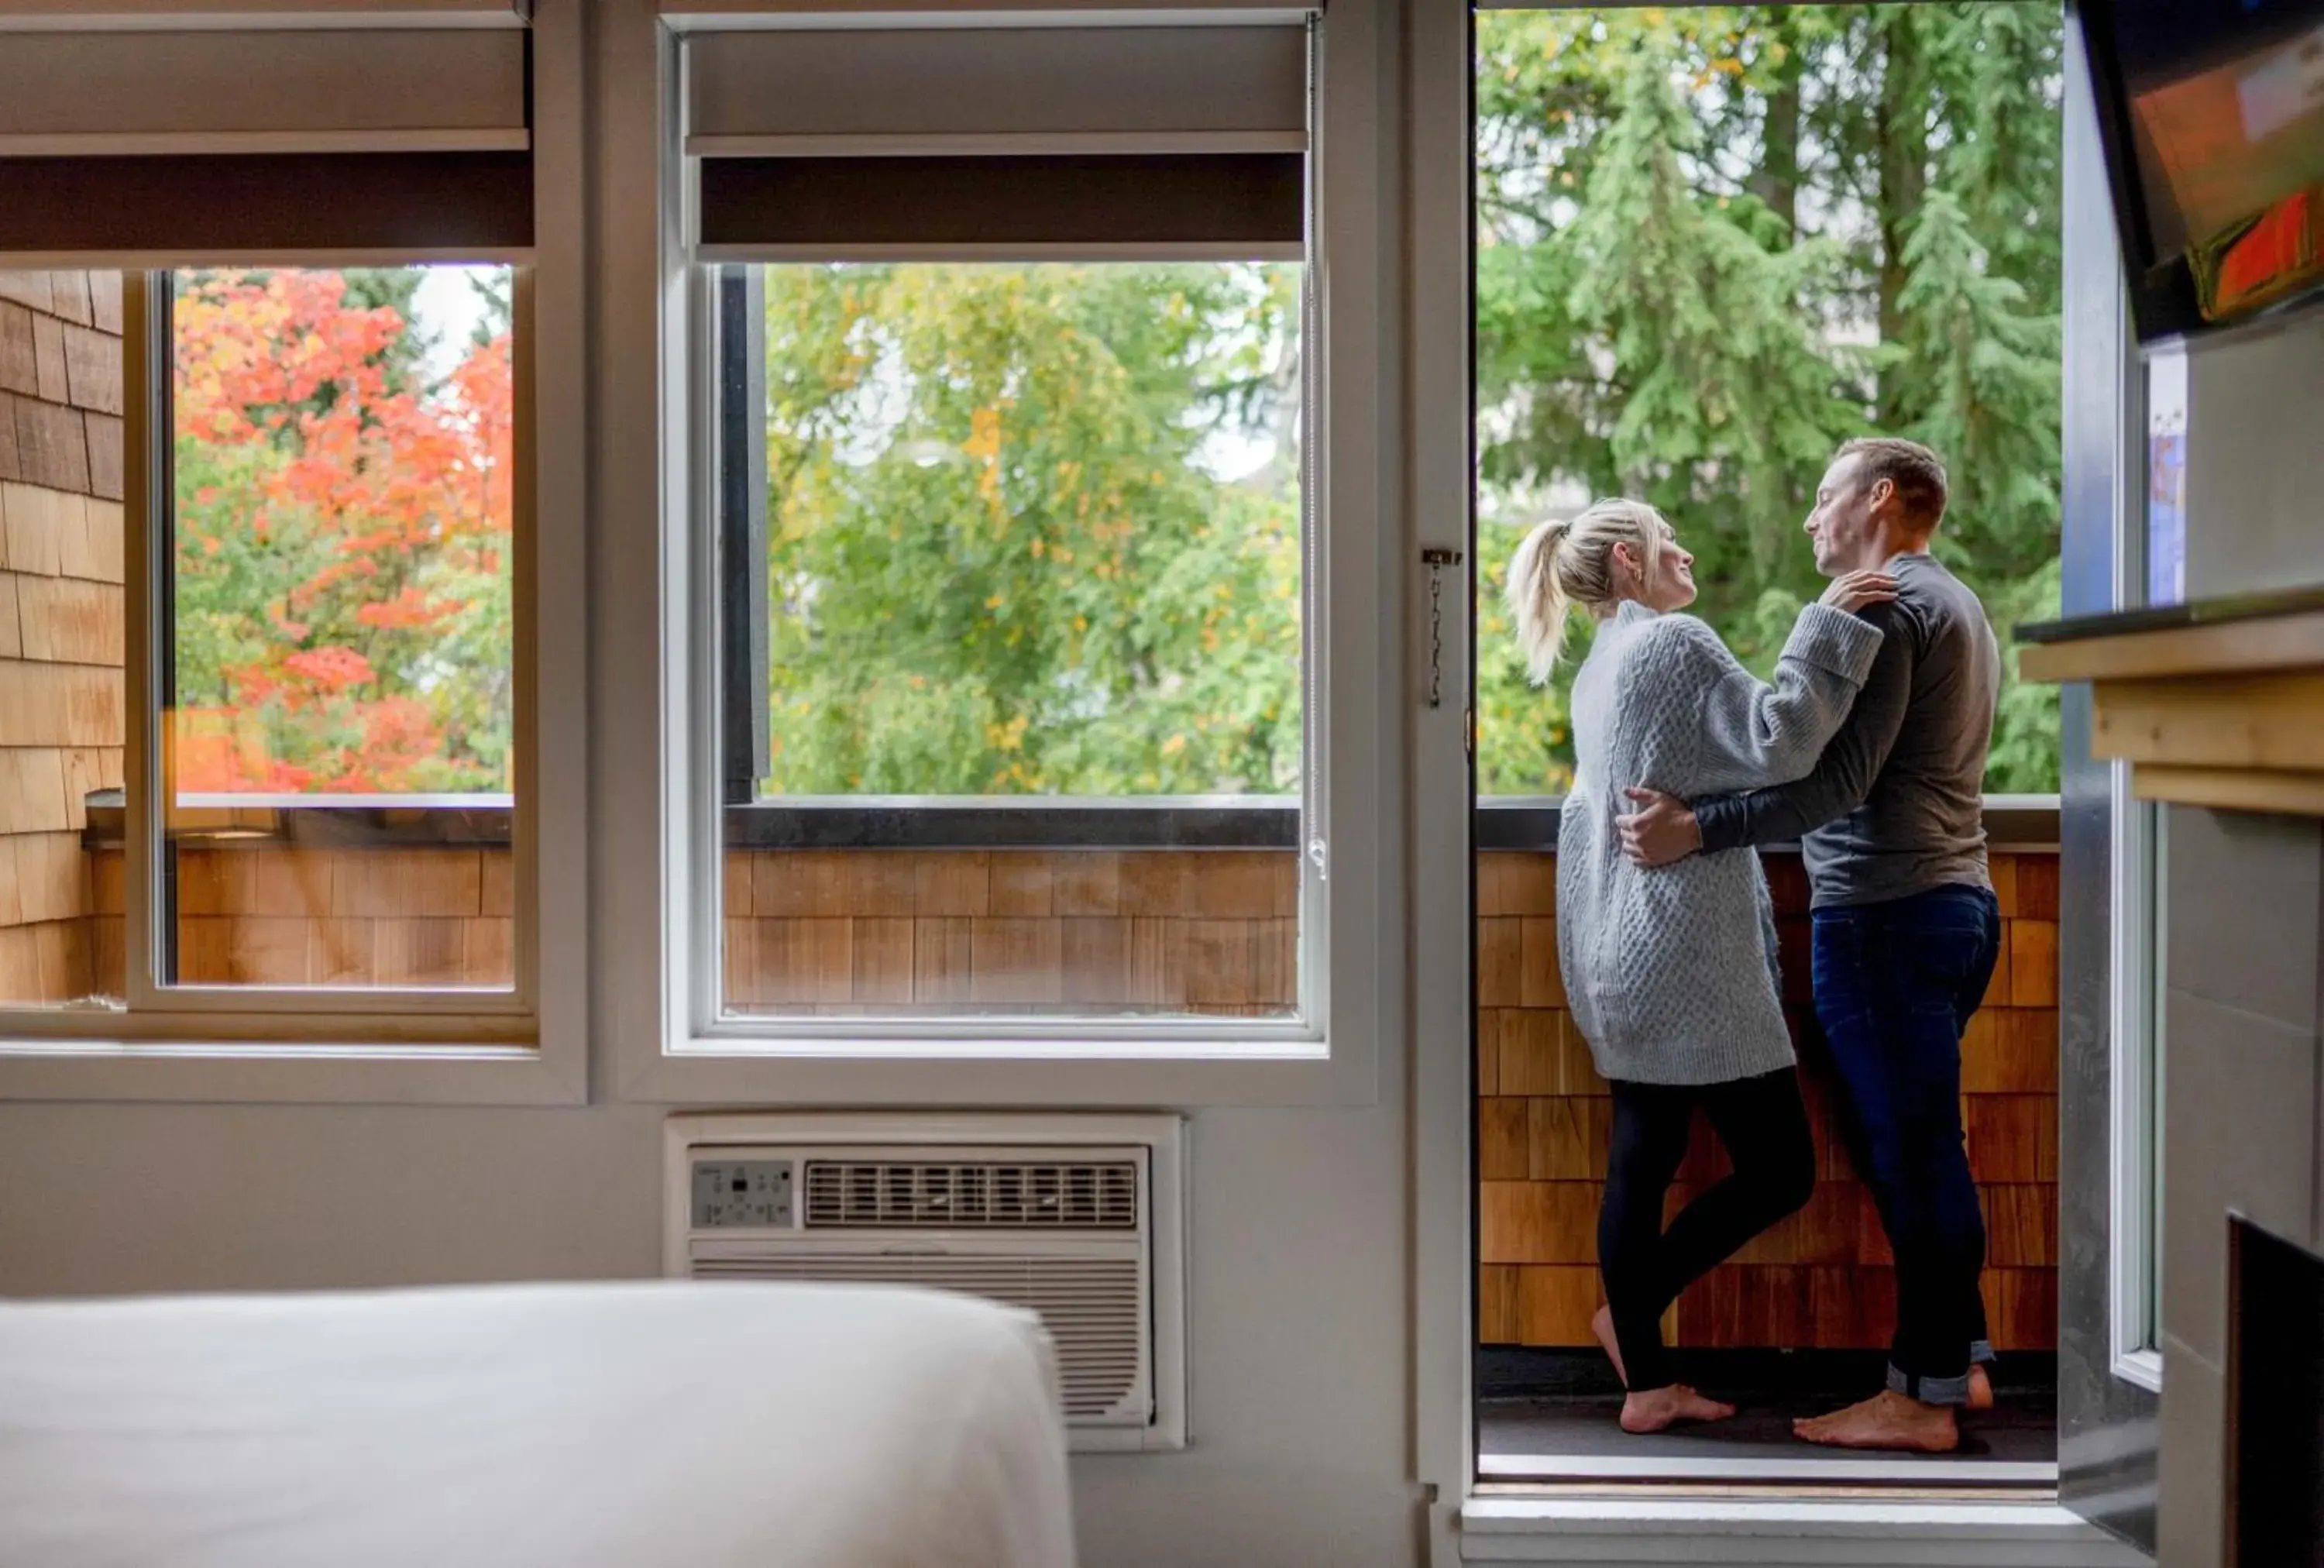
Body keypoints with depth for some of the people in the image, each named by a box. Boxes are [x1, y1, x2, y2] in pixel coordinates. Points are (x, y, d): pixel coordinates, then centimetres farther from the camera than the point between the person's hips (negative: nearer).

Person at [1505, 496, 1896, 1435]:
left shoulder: (1601, 668, 19)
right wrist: (1828, 624, -16)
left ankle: (1647, 1384, 14)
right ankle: (1632, 1310, 5)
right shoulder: (1672, 643, -10)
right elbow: (1777, 742, -20)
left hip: (1624, 966, 10)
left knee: (1643, 1162, 10)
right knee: (1779, 1168, -1)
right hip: (1688, 960, -10)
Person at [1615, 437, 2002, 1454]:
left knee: (1907, 1150, -5)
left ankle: (1924, 1397, 1)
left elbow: (1839, 777, -21)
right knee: (1921, 1145, 15)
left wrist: (1698, 831, -22)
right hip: (1955, 902, 10)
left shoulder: (1881, 603, -11)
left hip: (1888, 912, -10)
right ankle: (1957, 1358, 21)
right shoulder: (1954, 604, 21)